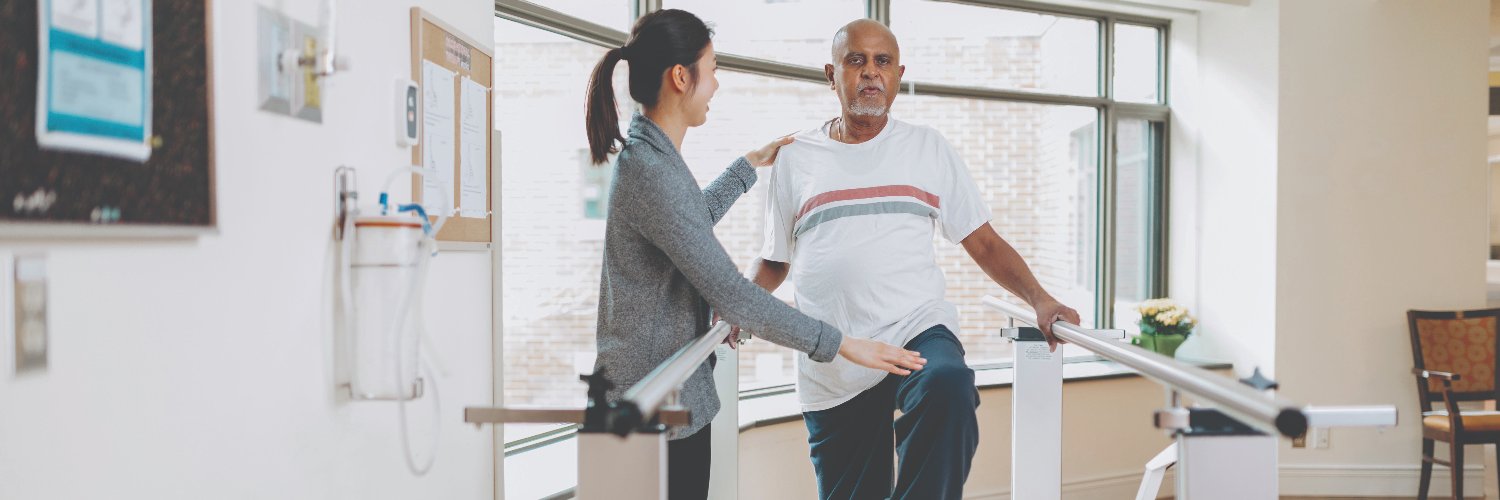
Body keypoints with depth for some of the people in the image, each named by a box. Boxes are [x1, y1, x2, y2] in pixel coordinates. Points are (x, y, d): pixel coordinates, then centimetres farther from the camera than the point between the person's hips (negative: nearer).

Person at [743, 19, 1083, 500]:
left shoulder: (929, 148, 10)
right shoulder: (795, 159, 10)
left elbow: (984, 243, 9)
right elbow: (774, 260, 16)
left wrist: (1039, 299, -7)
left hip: (916, 332, -1)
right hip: (830, 371, 2)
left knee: (948, 385, -35)